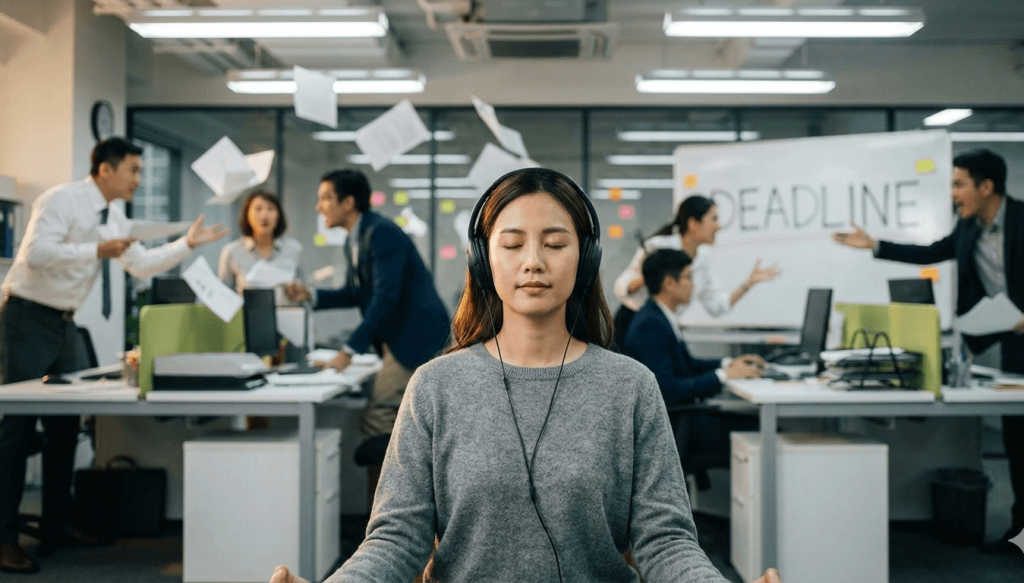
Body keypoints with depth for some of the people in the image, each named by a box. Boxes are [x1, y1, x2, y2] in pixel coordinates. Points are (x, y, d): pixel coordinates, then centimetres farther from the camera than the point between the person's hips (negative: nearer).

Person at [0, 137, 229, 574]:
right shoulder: (62, 200, -16)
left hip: (63, 322, 9)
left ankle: (57, 526, 20)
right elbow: (35, 253, -29)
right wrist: (97, 250, -31)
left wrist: (188, 243, 6)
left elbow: (141, 265, 15)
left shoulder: (114, 216, 9)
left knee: (64, 425, 11)